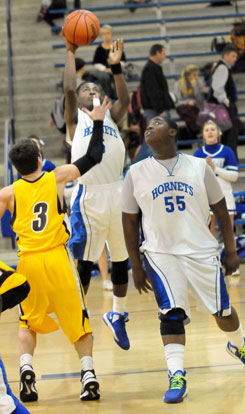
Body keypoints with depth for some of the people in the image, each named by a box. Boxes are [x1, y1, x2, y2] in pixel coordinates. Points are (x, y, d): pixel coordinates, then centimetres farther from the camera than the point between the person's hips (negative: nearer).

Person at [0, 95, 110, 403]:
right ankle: (88, 372, -2)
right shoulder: (57, 178, 3)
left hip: (27, 262, 1)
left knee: (29, 322, 19)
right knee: (77, 319, 10)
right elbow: (93, 157, 12)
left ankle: (26, 366, -2)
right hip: (57, 259, -1)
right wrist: (97, 122, 20)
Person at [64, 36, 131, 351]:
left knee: (121, 258, 13)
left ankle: (117, 315, 28)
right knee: (84, 261, -1)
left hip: (117, 193, 4)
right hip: (89, 197, -4)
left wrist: (115, 67, -8)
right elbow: (68, 89, -8)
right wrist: (70, 52, -4)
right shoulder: (75, 118, 7)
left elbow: (125, 99, -1)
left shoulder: (110, 116, 17)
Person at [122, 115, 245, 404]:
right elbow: (130, 221, 6)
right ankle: (176, 377, -16)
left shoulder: (199, 167, 1)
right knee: (171, 313, -17)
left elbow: (220, 210, 7)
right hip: (161, 253, -1)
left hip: (202, 251, 1)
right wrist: (136, 267, 3)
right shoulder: (136, 174, 2)